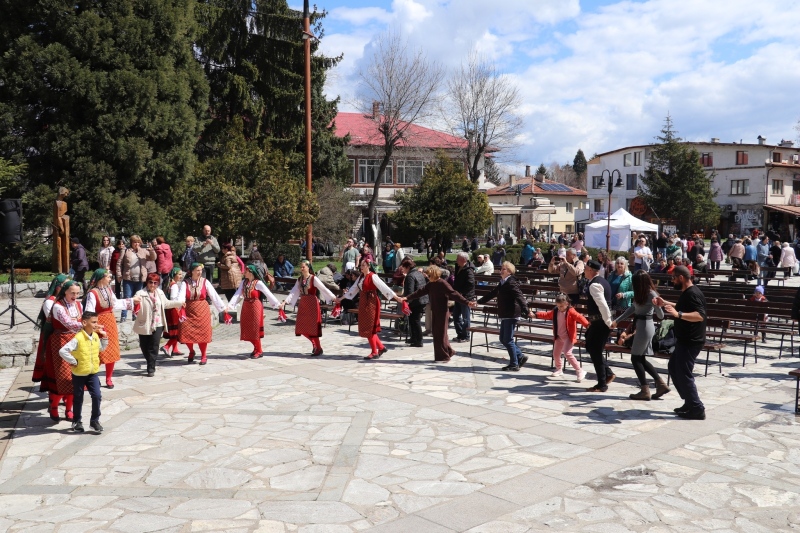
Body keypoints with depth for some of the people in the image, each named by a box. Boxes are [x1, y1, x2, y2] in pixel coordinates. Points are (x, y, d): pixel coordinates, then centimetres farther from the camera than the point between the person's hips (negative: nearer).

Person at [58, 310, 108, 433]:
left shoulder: (96, 336, 0)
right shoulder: (78, 338, -22)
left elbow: (102, 348, 19)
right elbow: (62, 351, -27)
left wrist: (104, 338, 4)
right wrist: (73, 361, -18)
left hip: (93, 372, 5)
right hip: (79, 374, -5)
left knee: (97, 396, -3)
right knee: (78, 399, 11)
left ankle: (94, 420, 12)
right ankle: (76, 422, 29)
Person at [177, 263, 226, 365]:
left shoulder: (205, 282, 0)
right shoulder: (185, 283, -1)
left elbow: (214, 296, -2)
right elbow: (181, 295, -15)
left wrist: (223, 308, -5)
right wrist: (180, 303, -37)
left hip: (202, 311, 0)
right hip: (188, 311, 0)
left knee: (203, 333, 1)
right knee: (186, 333, -3)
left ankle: (203, 355, 22)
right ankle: (191, 352, 27)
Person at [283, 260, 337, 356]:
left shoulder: (313, 279, -10)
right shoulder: (299, 280, 7)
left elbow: (324, 289, -14)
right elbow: (293, 292, 5)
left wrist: (334, 298, -21)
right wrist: (285, 302, -5)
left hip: (312, 304, -6)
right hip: (302, 305, 6)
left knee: (312, 326, -3)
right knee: (302, 327, 8)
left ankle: (318, 348, 10)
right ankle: (314, 343, 29)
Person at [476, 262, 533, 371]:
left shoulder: (511, 283, -13)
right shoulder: (502, 283, 15)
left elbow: (520, 297, -24)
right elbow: (492, 293, 25)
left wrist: (527, 311, -34)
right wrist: (479, 302, 29)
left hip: (511, 315, -9)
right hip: (504, 315, 9)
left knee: (508, 340, -4)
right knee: (503, 339, 13)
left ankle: (514, 365, 6)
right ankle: (520, 357, 22)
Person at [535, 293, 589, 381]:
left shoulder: (571, 311, -17)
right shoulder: (555, 312, 4)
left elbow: (580, 317, -30)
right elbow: (546, 315, 15)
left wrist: (587, 325, -45)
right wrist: (536, 314, 7)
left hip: (568, 337, -8)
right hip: (559, 337, 8)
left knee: (567, 353, -22)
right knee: (556, 354, 15)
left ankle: (579, 371, -13)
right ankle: (559, 369, 39)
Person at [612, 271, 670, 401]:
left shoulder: (651, 294, -16)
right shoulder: (641, 294, 10)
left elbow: (661, 316, -16)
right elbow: (632, 308, 20)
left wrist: (657, 305, -37)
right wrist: (617, 320, 20)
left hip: (645, 326, -9)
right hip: (641, 325, 9)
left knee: (636, 358, -2)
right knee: (640, 358, 12)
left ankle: (645, 391, 3)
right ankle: (661, 384, 16)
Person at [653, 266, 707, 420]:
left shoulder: (693, 294, -21)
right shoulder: (687, 292, 12)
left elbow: (700, 315, -35)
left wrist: (678, 314, -45)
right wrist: (665, 303, 22)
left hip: (691, 342, -11)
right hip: (684, 340, 11)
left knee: (684, 374, -7)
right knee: (674, 367, 20)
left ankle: (697, 410, 1)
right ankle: (689, 402, 26)